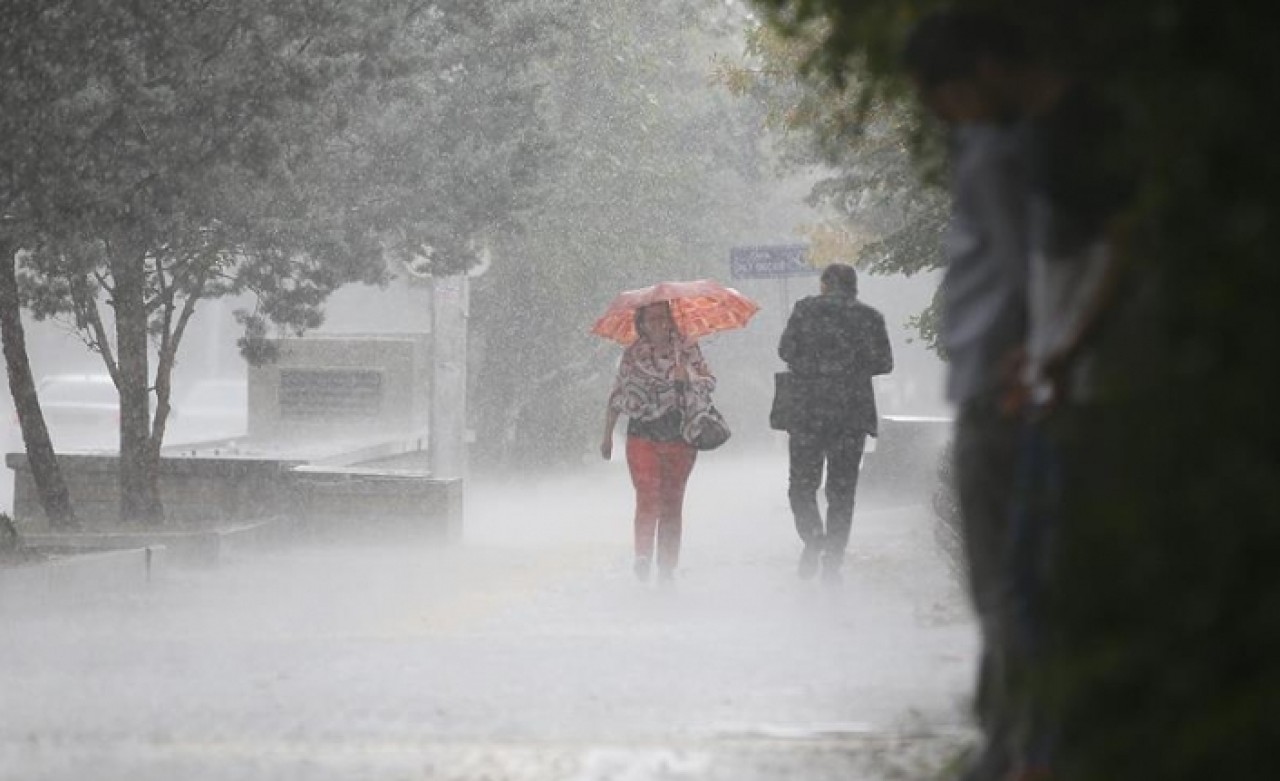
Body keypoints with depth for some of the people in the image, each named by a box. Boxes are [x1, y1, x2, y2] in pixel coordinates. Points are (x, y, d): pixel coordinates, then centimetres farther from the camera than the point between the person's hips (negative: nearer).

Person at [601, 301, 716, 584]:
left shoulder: (688, 349, 5)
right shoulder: (633, 354, 6)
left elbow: (709, 383, 4)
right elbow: (617, 396, 12)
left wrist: (688, 376, -17)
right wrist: (607, 436, 14)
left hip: (680, 437, 1)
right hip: (643, 436, -1)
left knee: (672, 504, 3)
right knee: (648, 499, -14)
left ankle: (668, 568, 9)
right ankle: (643, 559, -10)